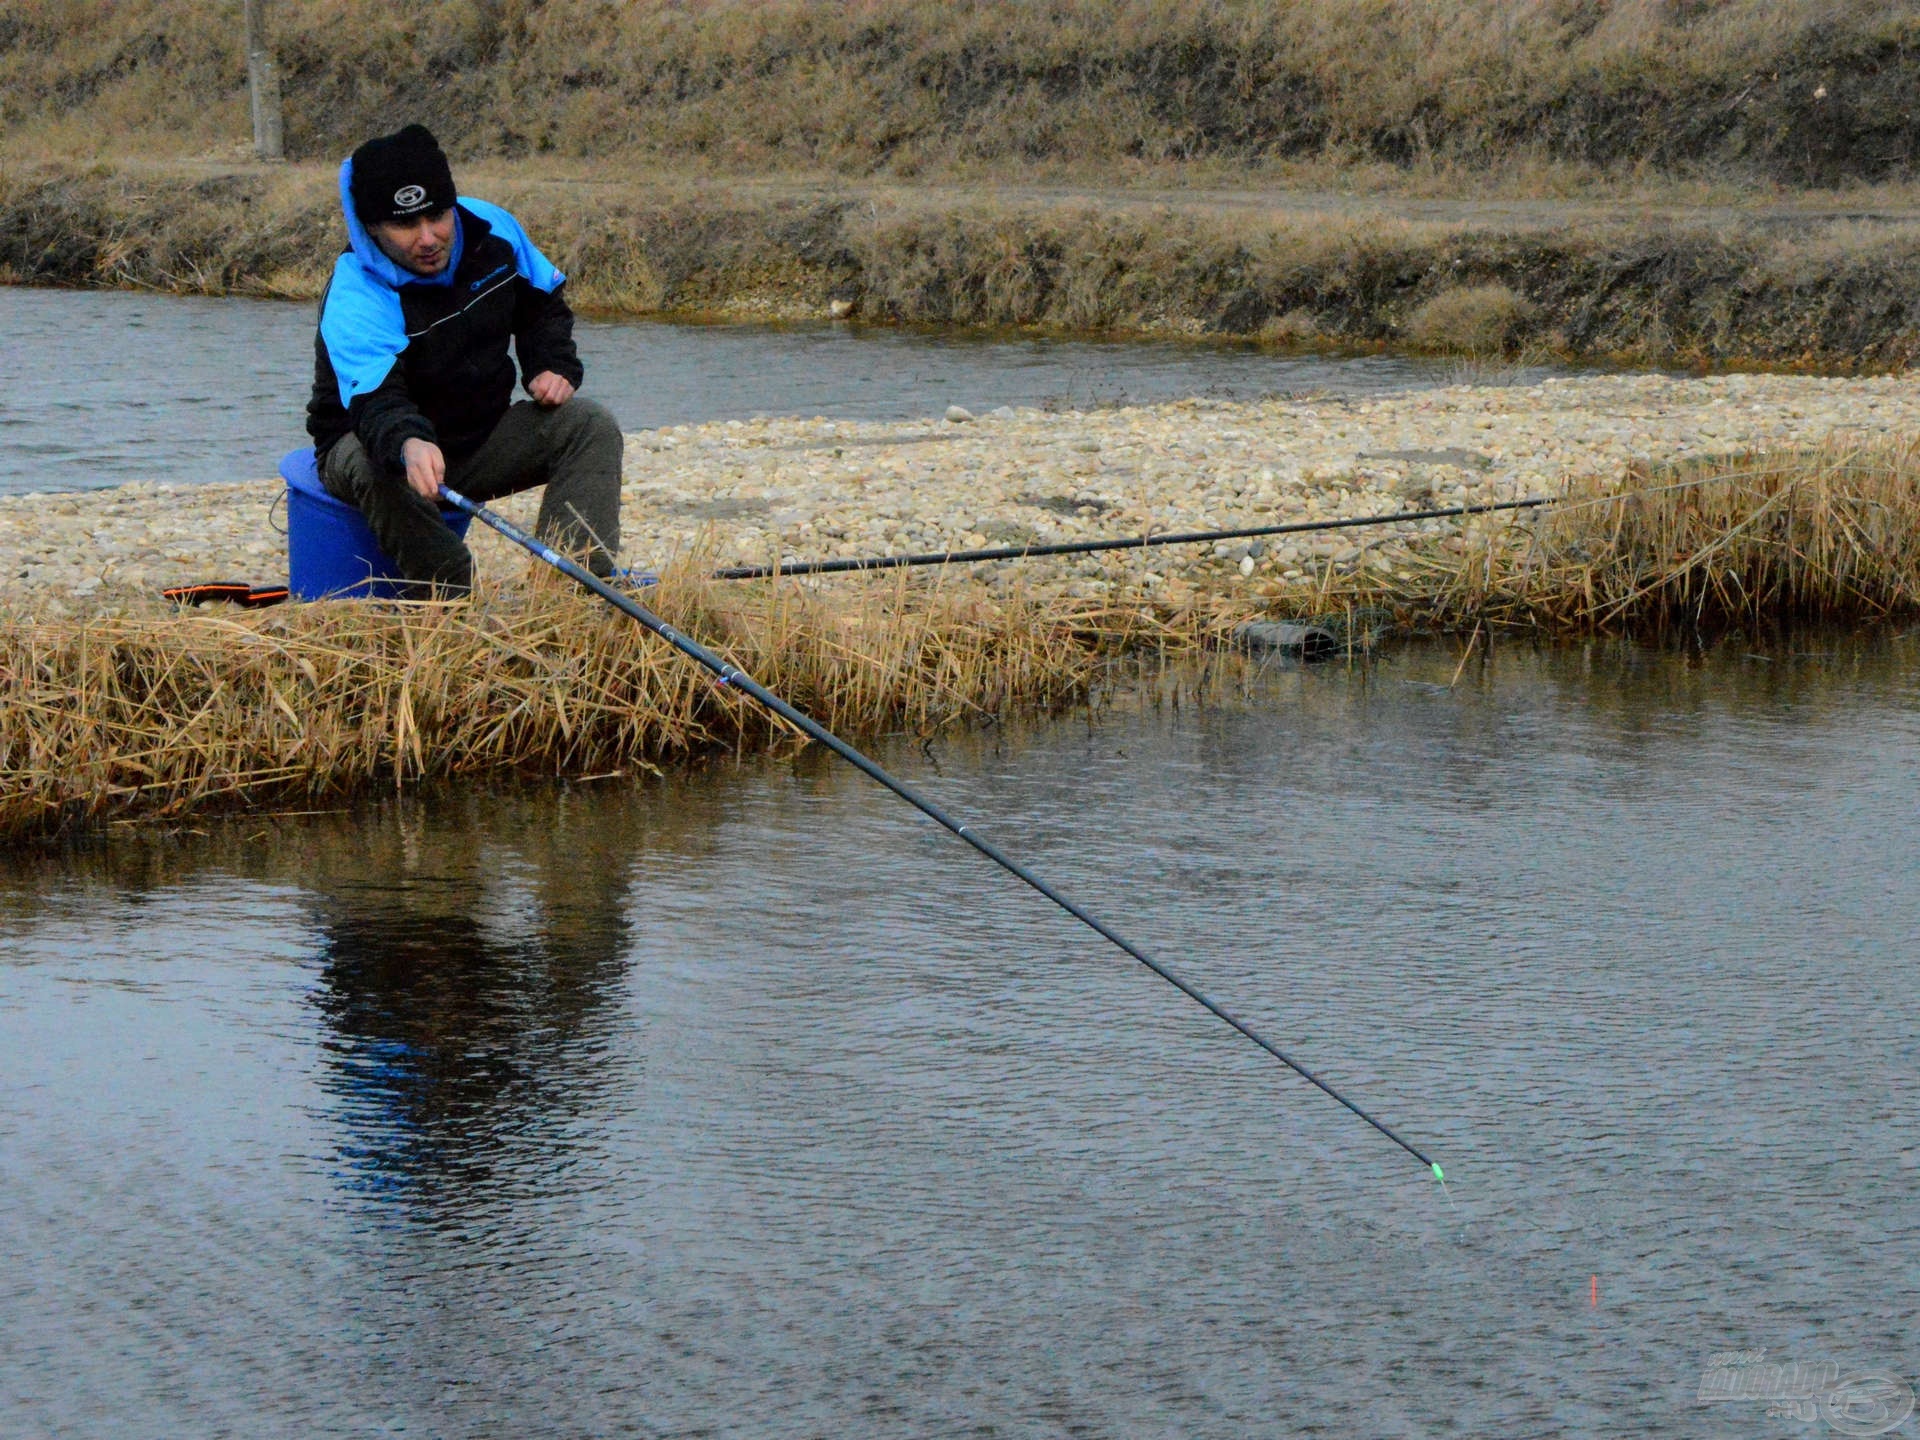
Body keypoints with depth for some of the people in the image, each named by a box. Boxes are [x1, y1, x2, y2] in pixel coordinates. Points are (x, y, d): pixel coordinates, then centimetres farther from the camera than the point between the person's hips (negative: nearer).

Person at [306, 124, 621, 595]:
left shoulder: (492, 229, -9)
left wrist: (554, 366, -7)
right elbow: (377, 402, -45)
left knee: (590, 426, -15)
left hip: (479, 439, 6)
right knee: (380, 468, -40)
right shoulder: (353, 302, -29)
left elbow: (543, 304, 11)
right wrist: (408, 445, -68)